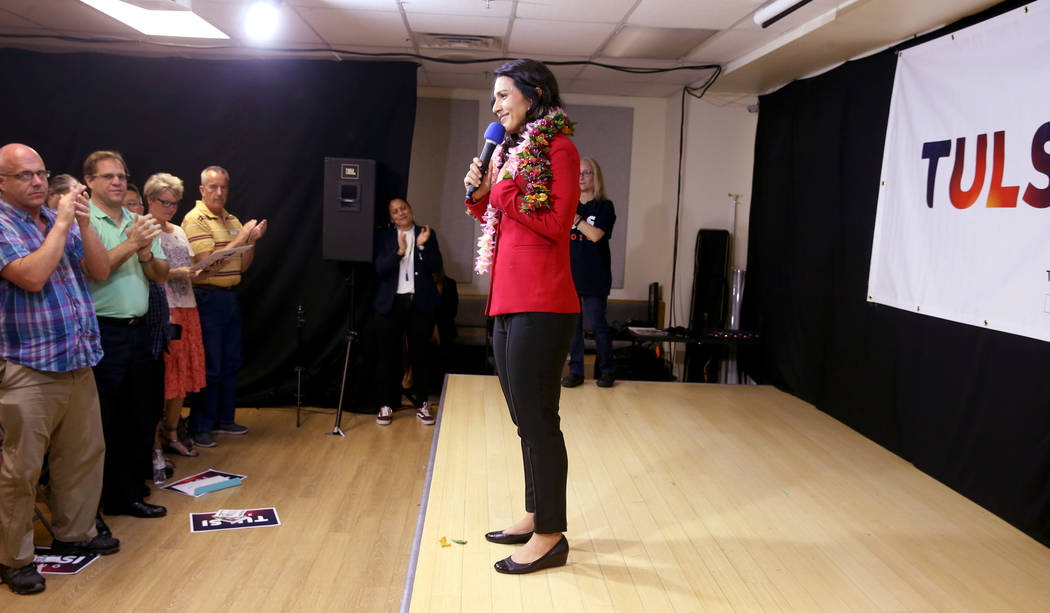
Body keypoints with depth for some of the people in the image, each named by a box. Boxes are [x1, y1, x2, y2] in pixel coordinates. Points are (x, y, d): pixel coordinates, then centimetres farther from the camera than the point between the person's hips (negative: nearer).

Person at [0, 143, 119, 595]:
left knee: (84, 454, 15)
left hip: (78, 363, 7)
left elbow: (100, 272, 7)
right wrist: (62, 224, -15)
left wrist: (84, 223, -5)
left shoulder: (63, 222, 13)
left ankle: (74, 533, 31)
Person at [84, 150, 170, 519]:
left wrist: (146, 254, -9)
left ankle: (129, 494, 24)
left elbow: (161, 276, 10)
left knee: (139, 419, 12)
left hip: (137, 330, 7)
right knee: (102, 422, 0)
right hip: (101, 333, -6)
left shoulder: (140, 223, 13)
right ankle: (94, 502, 12)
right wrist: (130, 244, -21)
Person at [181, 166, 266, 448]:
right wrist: (240, 238, -18)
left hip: (230, 297, 8)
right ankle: (200, 427, 8)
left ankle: (224, 419, 25)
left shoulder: (233, 220, 13)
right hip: (207, 298, -8)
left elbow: (242, 266, 13)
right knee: (209, 367, -3)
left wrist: (252, 240, -3)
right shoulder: (195, 219, -10)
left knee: (231, 363, 13)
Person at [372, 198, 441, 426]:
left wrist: (422, 246, -15)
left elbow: (436, 266, -1)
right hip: (390, 303, 0)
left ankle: (422, 404, 14)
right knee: (388, 356, 0)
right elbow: (380, 268, -4)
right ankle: (386, 405, 10)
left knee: (419, 355, 3)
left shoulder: (427, 235, 9)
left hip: (420, 303, 0)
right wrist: (399, 251, -18)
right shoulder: (384, 237, 9)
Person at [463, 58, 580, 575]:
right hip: (508, 302, 9)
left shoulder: (557, 147, -6)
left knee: (537, 420, -4)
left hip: (540, 307, -9)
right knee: (527, 419, 16)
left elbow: (556, 223, -14)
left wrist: (502, 189, -10)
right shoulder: (512, 150, 19)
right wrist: (480, 197, 6)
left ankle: (550, 535, 7)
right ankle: (536, 516, 28)